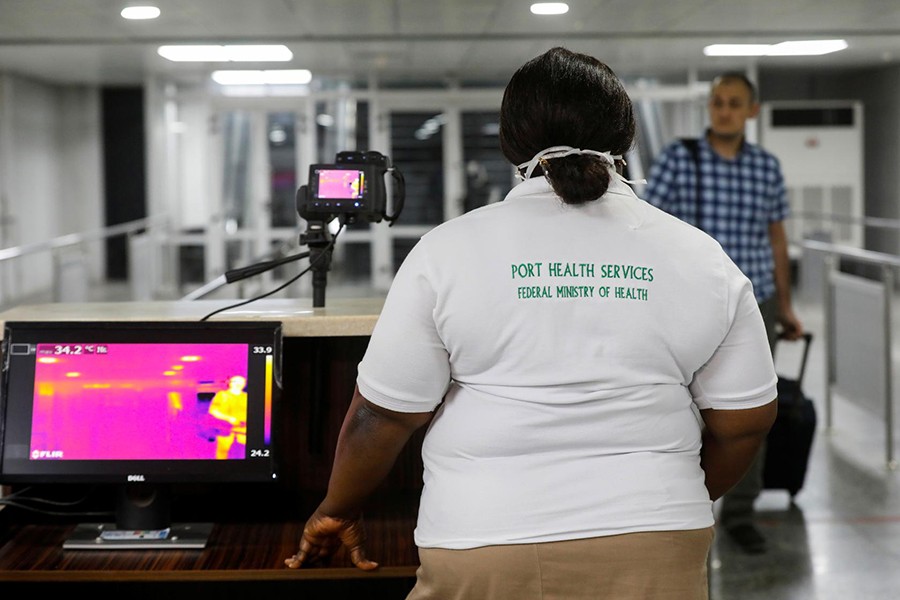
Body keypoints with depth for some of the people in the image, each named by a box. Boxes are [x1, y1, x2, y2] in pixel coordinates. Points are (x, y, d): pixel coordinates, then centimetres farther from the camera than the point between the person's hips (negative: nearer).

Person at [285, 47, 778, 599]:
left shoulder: (449, 251, -5)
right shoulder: (701, 259, 1)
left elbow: (384, 413, -3)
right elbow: (745, 419, 5)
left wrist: (338, 509, 13)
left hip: (485, 549, -1)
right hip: (654, 552, 1)